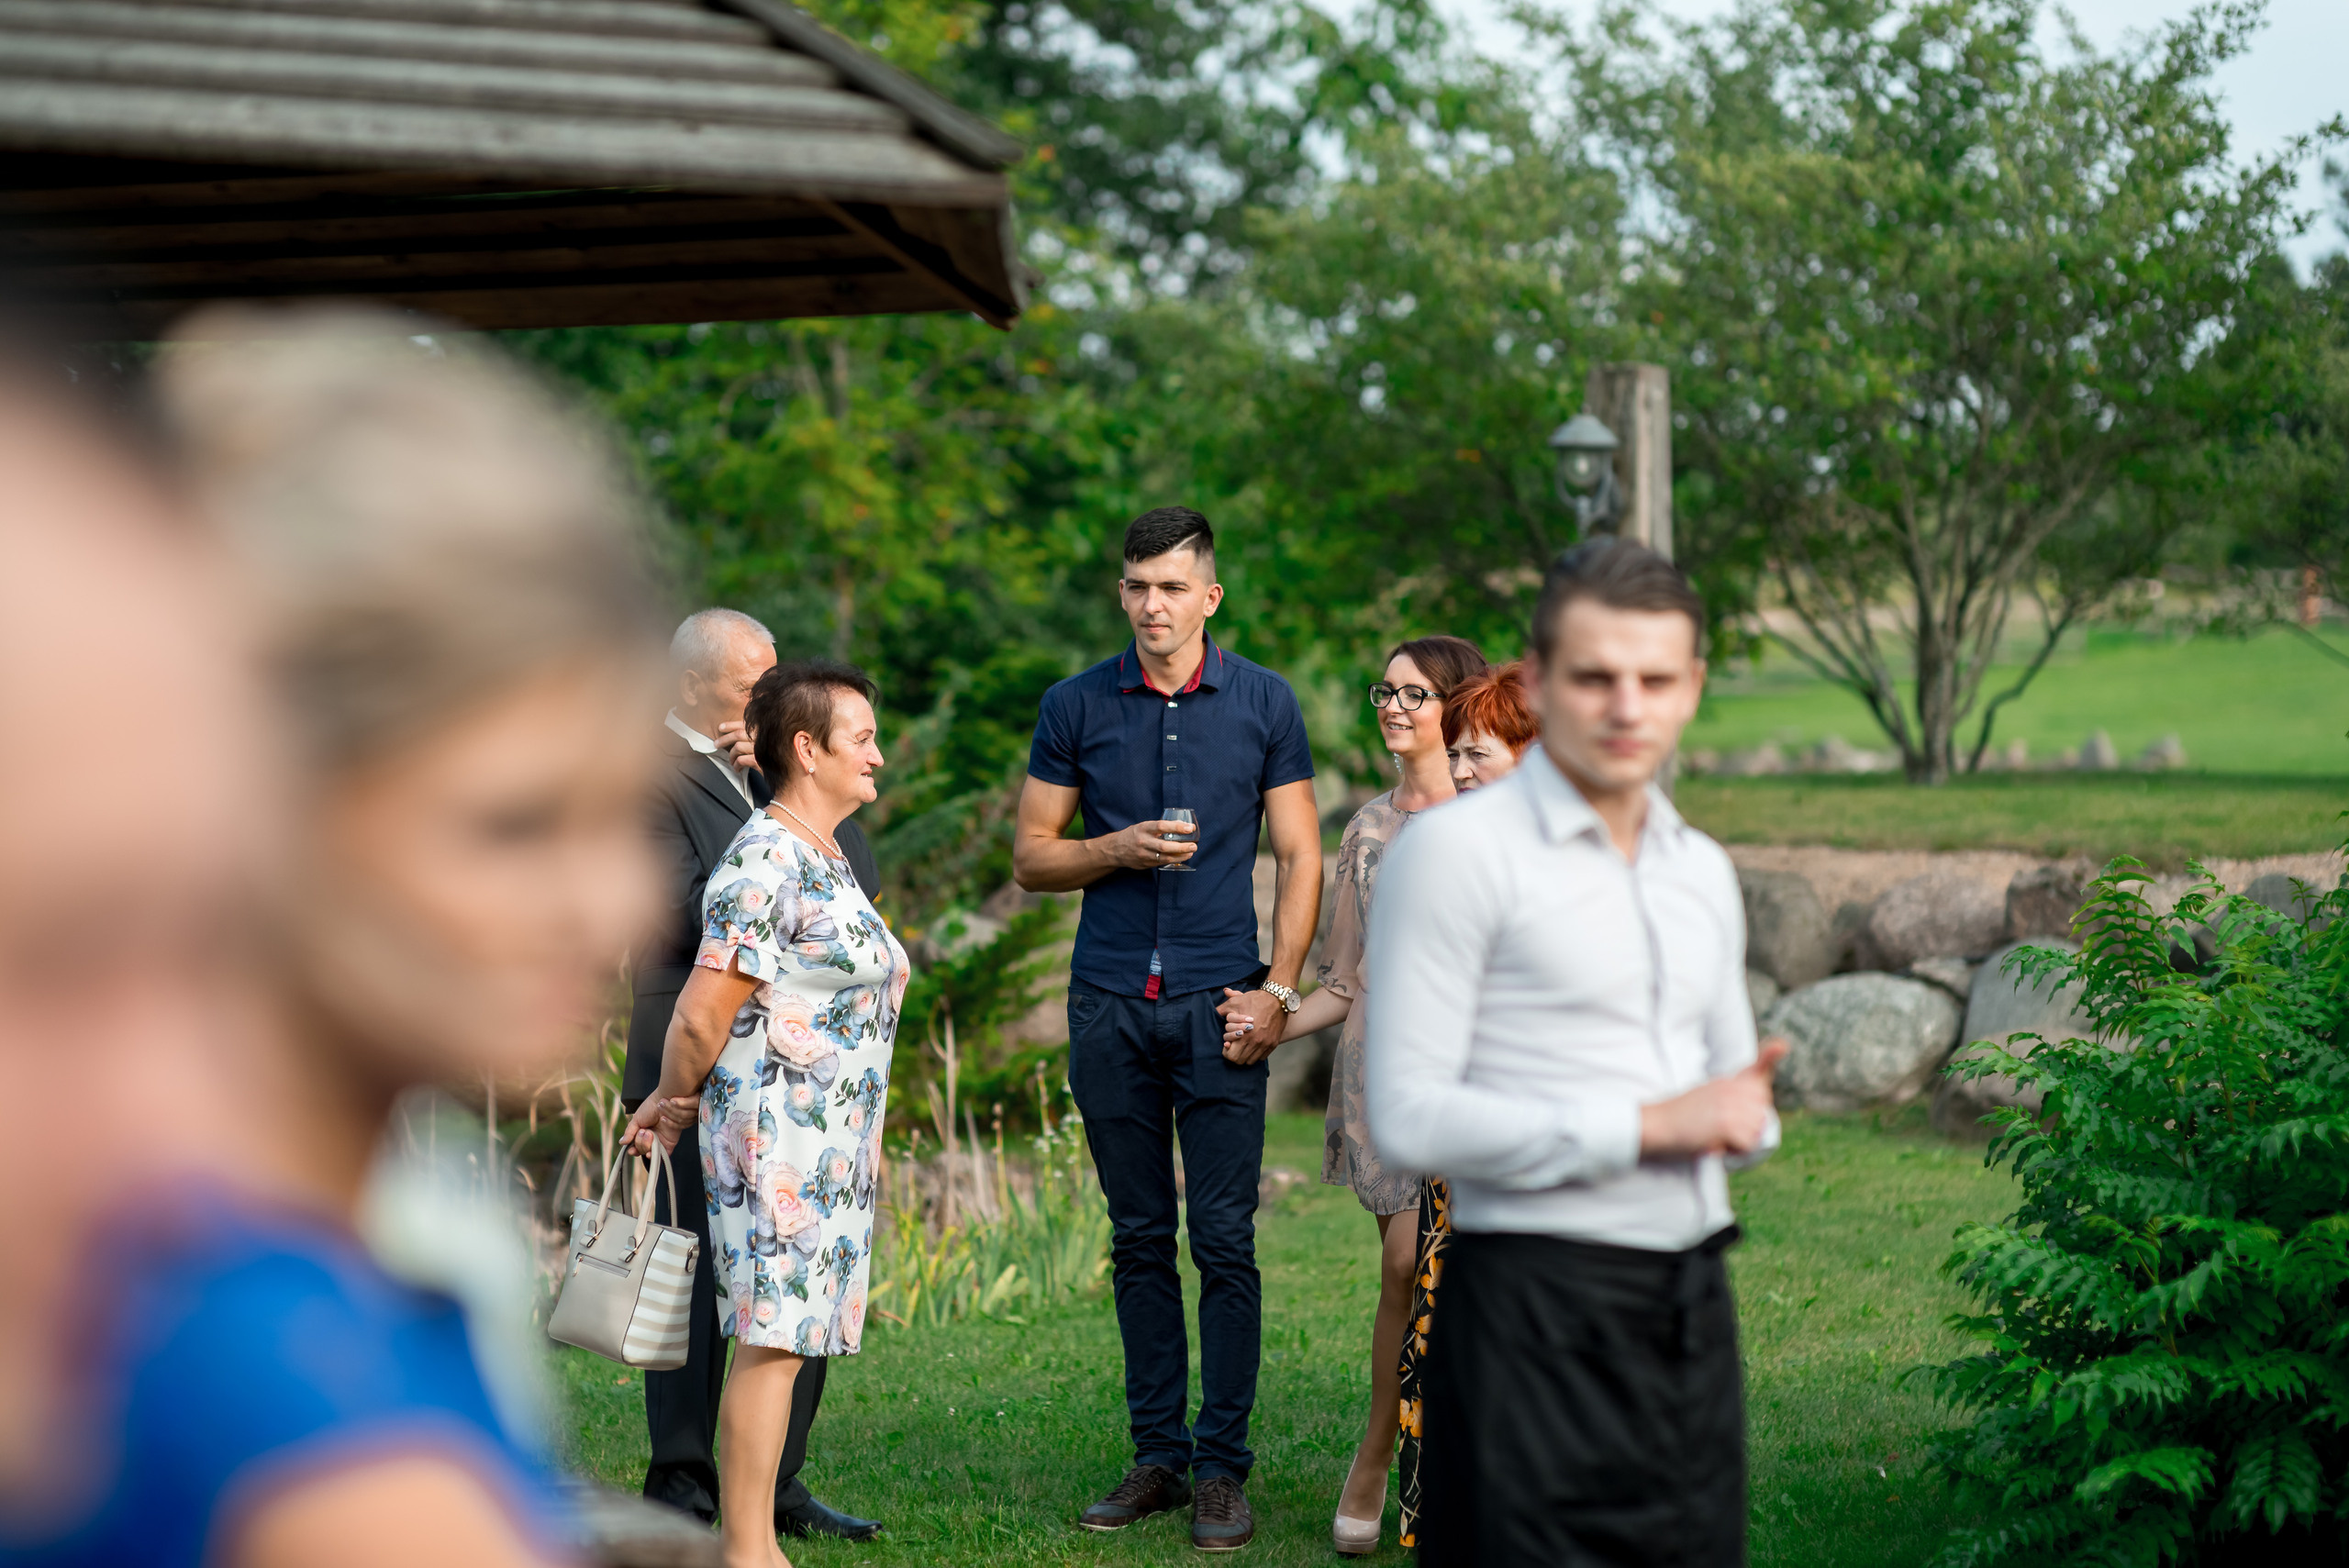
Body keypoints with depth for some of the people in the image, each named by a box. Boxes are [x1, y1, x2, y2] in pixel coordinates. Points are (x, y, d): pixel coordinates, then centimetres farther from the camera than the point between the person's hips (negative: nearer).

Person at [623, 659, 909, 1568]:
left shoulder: (823, 858, 16)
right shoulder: (764, 863, -16)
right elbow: (701, 1017, -17)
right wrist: (674, 1103, 0)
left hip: (831, 1144, 9)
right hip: (776, 1134, -9)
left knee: (787, 1340, 10)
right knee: (769, 1342, -6)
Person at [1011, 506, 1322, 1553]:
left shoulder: (1263, 703, 4)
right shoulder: (1076, 707, 7)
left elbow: (1301, 855, 5)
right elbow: (1030, 857, 9)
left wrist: (1278, 990, -5)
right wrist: (1121, 849, -9)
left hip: (1219, 1003, -2)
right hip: (1110, 1003, 2)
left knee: (1224, 1239, -4)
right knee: (1139, 1239, 7)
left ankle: (1222, 1468, 2)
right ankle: (1158, 1455, 13)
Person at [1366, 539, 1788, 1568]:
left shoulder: (1702, 868, 16)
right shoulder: (1458, 850, -7)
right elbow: (1409, 1118, -13)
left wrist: (1744, 1112, 0)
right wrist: (1646, 1126, -14)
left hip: (1691, 1301, 7)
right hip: (1541, 1316, -7)